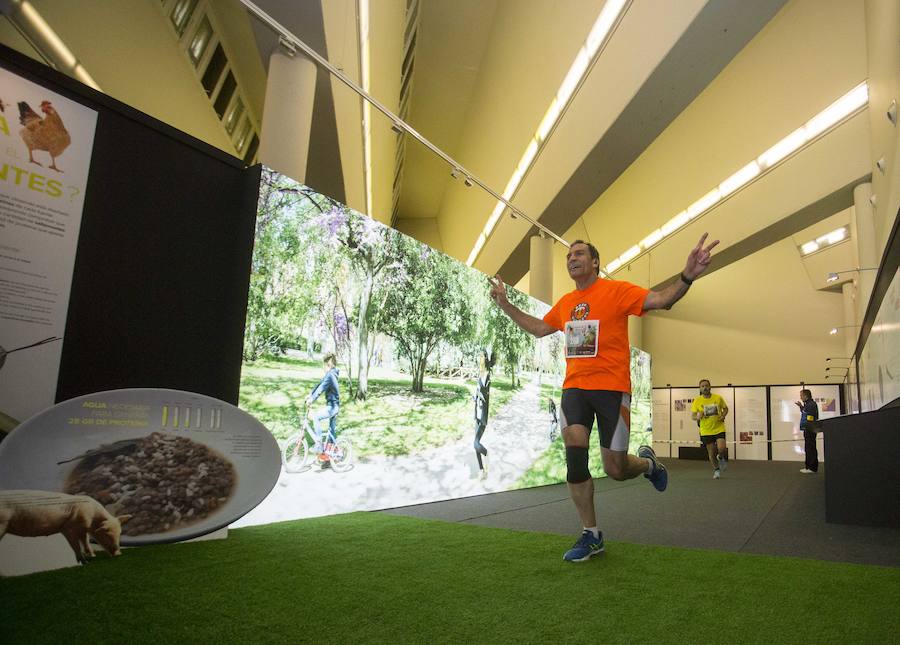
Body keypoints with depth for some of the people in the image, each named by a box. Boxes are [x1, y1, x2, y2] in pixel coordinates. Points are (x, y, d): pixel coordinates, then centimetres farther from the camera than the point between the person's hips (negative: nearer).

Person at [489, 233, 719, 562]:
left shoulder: (617, 290, -5)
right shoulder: (565, 303, 12)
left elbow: (662, 299, -16)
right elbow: (538, 328, 27)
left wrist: (686, 277, -36)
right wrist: (504, 303, 25)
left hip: (612, 389, -4)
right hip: (574, 388, 4)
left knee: (616, 470, 0)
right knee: (575, 458, -10)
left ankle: (648, 462, 38)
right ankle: (591, 535, 6)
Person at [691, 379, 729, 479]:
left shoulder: (718, 398, -4)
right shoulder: (697, 401, -4)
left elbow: (725, 408, 11)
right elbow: (692, 416, 0)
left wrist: (723, 415, -10)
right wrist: (697, 417, -22)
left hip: (719, 428, -1)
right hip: (706, 431, 1)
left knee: (721, 449, -17)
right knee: (711, 453, 7)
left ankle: (721, 458, 19)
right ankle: (716, 470, 30)